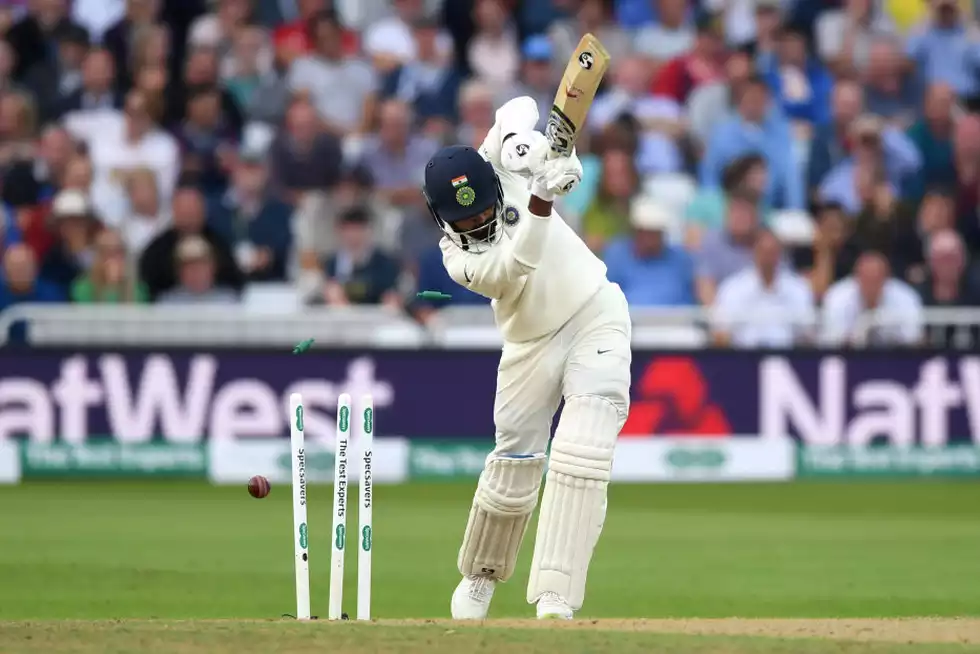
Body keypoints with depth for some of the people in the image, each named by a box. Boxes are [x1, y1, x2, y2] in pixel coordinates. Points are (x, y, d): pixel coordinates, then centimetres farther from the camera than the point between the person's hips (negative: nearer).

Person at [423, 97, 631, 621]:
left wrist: (522, 135, -20)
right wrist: (540, 202, -50)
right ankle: (479, 577, 35)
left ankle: (556, 598, -24)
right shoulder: (458, 258, -18)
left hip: (595, 317, 0)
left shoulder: (500, 164, -11)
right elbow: (513, 266, -36)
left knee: (581, 455, -18)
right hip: (532, 344, 0)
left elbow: (518, 108, 3)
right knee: (513, 468, 5)